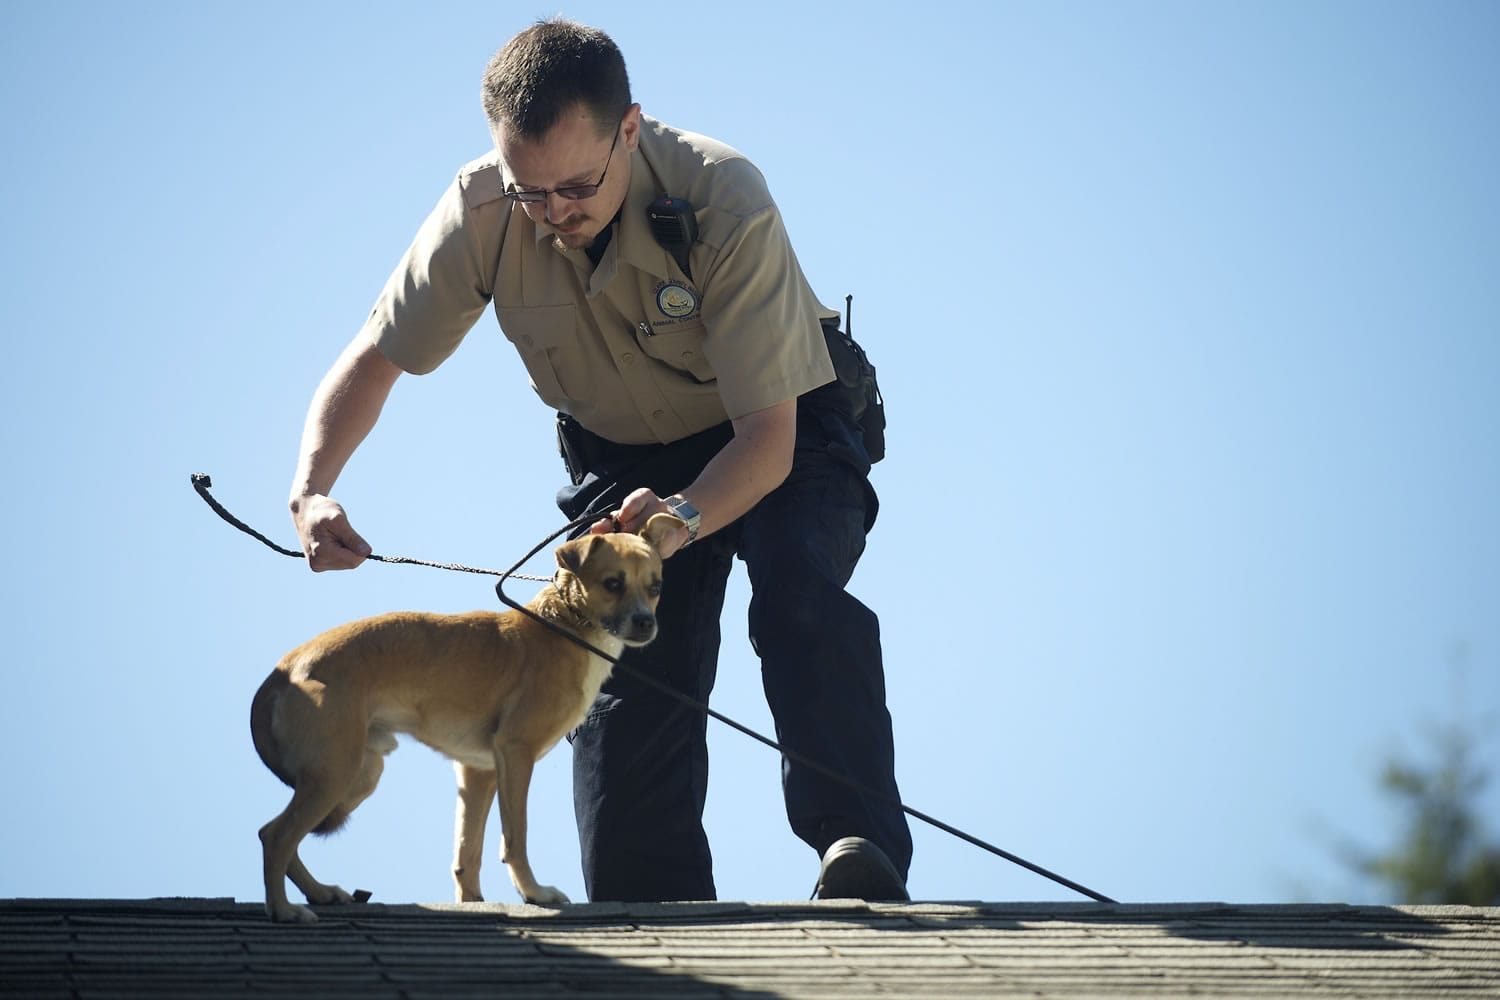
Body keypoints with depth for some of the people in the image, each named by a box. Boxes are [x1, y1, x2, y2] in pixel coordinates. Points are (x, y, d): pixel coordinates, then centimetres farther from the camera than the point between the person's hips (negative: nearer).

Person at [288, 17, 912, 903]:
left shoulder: (726, 202, -34)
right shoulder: (482, 214, -23)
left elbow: (767, 434, -34)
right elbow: (373, 361, -11)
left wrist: (685, 517, -54)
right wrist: (311, 491, -29)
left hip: (784, 435, -4)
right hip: (624, 455, 4)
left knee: (798, 596, -32)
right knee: (624, 690, -5)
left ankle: (860, 853, -41)